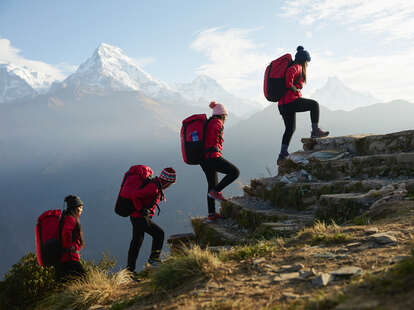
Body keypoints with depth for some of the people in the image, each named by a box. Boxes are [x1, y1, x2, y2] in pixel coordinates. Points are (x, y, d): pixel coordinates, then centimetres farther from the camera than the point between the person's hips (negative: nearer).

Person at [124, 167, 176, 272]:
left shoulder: (156, 184, 7)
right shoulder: (153, 188, -24)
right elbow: (134, 195, -30)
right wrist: (141, 210, -21)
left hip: (136, 216, 10)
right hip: (140, 218, -10)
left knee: (137, 241, 14)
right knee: (159, 233, -3)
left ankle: (130, 268, 22)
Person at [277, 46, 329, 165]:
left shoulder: (293, 66, 23)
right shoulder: (298, 67, -6)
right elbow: (289, 72, -29)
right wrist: (293, 89, -16)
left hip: (282, 104, 10)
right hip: (291, 101, -10)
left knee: (290, 128, 20)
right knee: (314, 104, 8)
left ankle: (282, 155, 19)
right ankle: (315, 131, 5)